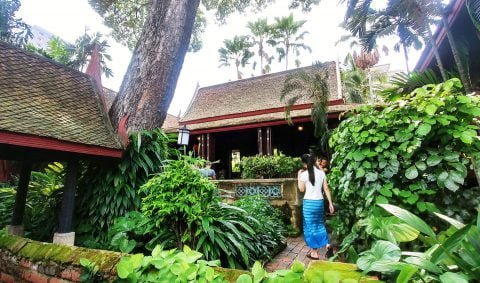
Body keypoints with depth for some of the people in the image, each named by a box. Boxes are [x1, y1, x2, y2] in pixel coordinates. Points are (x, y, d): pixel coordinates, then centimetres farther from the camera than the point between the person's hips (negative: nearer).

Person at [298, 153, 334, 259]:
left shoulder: (304, 174, -11)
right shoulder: (322, 173, 2)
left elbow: (301, 189, -1)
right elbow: (326, 189, 3)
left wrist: (299, 175, 5)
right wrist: (330, 203, 9)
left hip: (309, 202, -5)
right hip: (319, 202, 5)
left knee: (311, 226, 6)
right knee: (319, 224, 23)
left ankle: (314, 252, 14)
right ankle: (327, 244, 17)